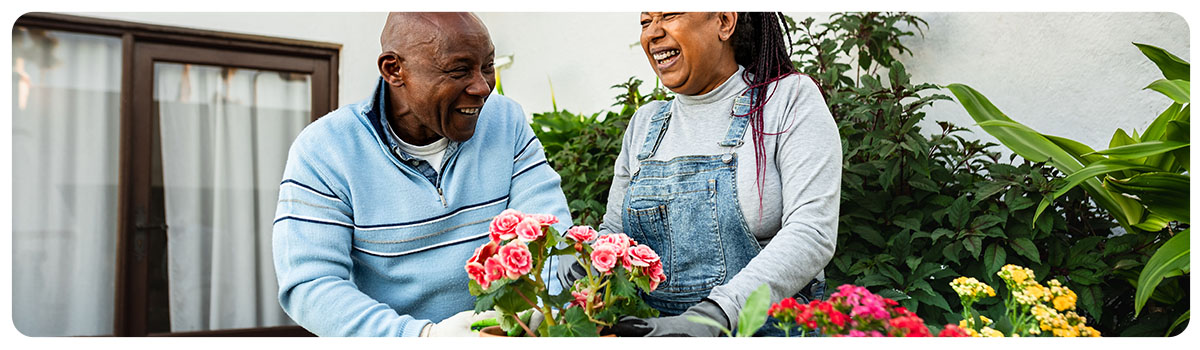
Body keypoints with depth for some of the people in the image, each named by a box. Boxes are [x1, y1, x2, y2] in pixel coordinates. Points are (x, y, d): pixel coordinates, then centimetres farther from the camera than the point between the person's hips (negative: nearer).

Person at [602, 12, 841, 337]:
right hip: (655, 328, 4)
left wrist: (711, 316, -23)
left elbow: (812, 232, -12)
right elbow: (613, 232, 20)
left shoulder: (790, 98, -1)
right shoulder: (644, 124, 15)